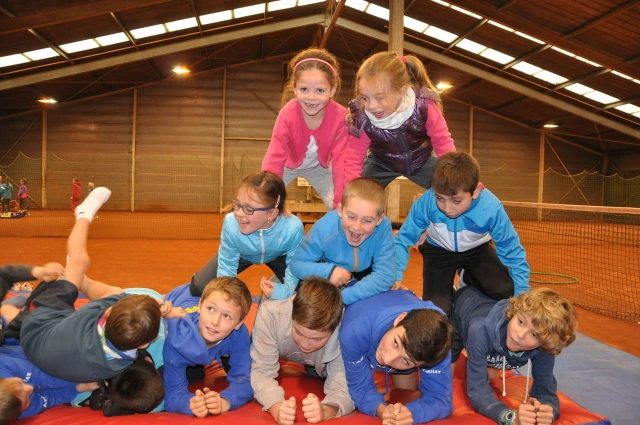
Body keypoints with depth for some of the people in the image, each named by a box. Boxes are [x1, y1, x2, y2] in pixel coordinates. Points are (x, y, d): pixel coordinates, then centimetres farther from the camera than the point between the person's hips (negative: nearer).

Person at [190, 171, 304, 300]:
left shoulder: (293, 228, -41)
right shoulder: (231, 223, -39)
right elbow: (226, 266, -23)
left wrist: (285, 289, -43)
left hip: (278, 255, 0)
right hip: (241, 255, 0)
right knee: (198, 288, -10)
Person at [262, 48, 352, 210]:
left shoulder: (340, 117, -32)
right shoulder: (288, 114, -35)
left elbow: (341, 159, -26)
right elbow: (275, 157, -34)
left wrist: (340, 201, -28)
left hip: (319, 165, 1)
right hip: (289, 163, -1)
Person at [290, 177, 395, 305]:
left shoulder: (383, 228, -36)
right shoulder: (324, 229, -35)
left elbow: (385, 276, -39)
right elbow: (297, 264, -23)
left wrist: (341, 298, -45)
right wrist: (328, 271, -43)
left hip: (364, 274, 2)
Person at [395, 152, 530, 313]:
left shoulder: (491, 208, -33)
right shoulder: (426, 202, -34)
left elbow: (513, 252, -19)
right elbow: (403, 239, -19)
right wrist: (395, 278, -25)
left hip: (476, 250, 1)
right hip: (439, 251, -1)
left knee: (505, 290, -18)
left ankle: (469, 278, 14)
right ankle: (447, 291, 21)